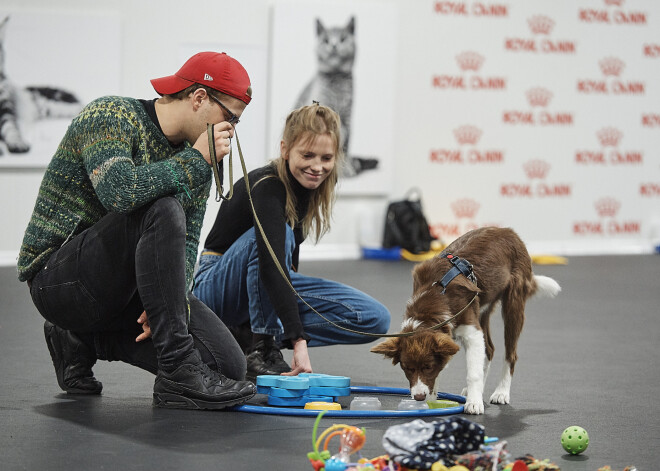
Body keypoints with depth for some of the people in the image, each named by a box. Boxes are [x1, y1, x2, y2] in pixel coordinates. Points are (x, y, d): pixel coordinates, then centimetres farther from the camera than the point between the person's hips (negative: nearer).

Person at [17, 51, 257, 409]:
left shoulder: (195, 160, 10)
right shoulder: (110, 116, -13)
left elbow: (186, 244, 3)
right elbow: (120, 192, -33)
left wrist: (169, 298, -17)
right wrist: (195, 160, -22)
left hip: (123, 293, 8)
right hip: (58, 280, -8)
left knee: (228, 365, -10)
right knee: (164, 210, -32)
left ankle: (83, 339, 10)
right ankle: (178, 375, -29)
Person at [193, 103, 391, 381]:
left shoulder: (312, 182, -4)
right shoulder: (266, 188, -28)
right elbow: (271, 264, -41)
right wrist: (298, 340, -49)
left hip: (268, 287, 7)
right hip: (218, 288, -7)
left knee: (374, 318, -11)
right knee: (271, 233, -38)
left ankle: (248, 334, -7)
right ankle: (260, 349, -24)